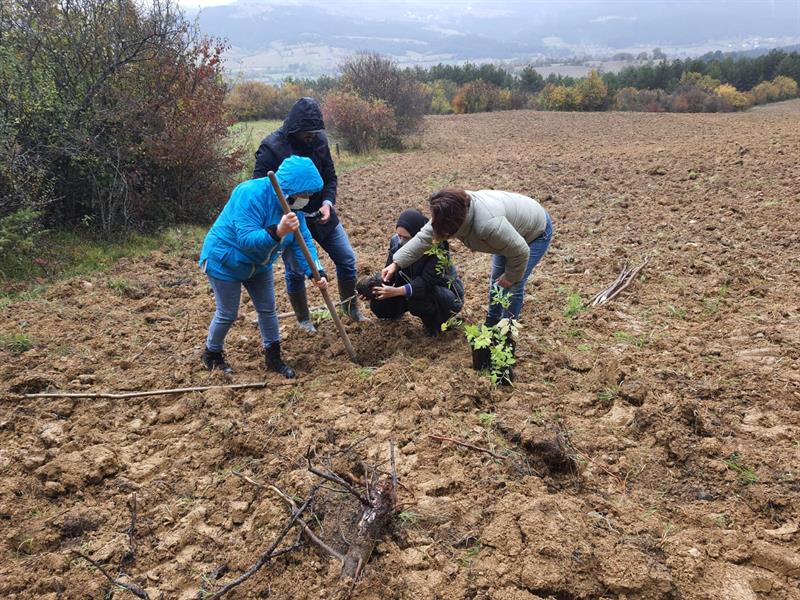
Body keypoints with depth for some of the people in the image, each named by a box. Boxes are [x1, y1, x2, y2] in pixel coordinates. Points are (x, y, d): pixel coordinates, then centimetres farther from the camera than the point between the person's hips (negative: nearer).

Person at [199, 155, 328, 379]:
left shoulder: (293, 205, -10)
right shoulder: (252, 194, -34)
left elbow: (303, 241, -9)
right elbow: (247, 239, -40)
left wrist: (316, 272, -21)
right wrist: (277, 232, -55)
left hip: (258, 263, 7)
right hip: (225, 261, -7)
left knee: (268, 309, 9)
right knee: (227, 314, 5)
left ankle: (273, 357, 26)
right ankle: (212, 353, 30)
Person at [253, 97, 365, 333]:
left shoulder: (319, 140, -4)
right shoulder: (271, 147, -19)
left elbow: (330, 178, 5)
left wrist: (327, 203, -13)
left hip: (321, 215, 5)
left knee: (347, 259, 7)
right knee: (295, 271, 3)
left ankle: (350, 306, 29)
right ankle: (303, 318, 26)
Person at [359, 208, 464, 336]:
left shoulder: (437, 248, -29)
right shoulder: (396, 241, -11)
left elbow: (426, 282, -34)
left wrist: (396, 291, -43)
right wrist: (375, 284, -31)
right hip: (413, 287, 6)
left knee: (417, 297, -37)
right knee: (378, 305, -13)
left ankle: (434, 321, -6)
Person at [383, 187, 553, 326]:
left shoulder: (489, 225, -47)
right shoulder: (454, 210, -25)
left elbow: (521, 252, -34)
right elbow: (424, 237, -15)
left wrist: (511, 277, -16)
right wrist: (396, 263, -21)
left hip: (535, 231, -7)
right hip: (511, 229, 8)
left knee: (513, 286, -6)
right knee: (496, 279, 16)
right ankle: (491, 324, 34)